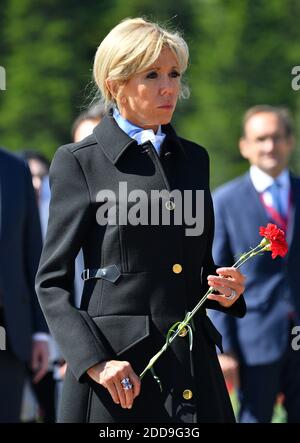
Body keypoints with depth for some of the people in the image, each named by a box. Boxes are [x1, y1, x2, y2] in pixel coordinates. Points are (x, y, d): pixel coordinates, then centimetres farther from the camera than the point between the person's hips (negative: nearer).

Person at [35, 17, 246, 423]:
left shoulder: (194, 158, 15)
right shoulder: (79, 162, 0)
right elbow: (52, 282, -3)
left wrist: (226, 293, 2)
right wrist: (93, 360, -15)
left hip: (194, 362, 5)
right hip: (118, 366, -5)